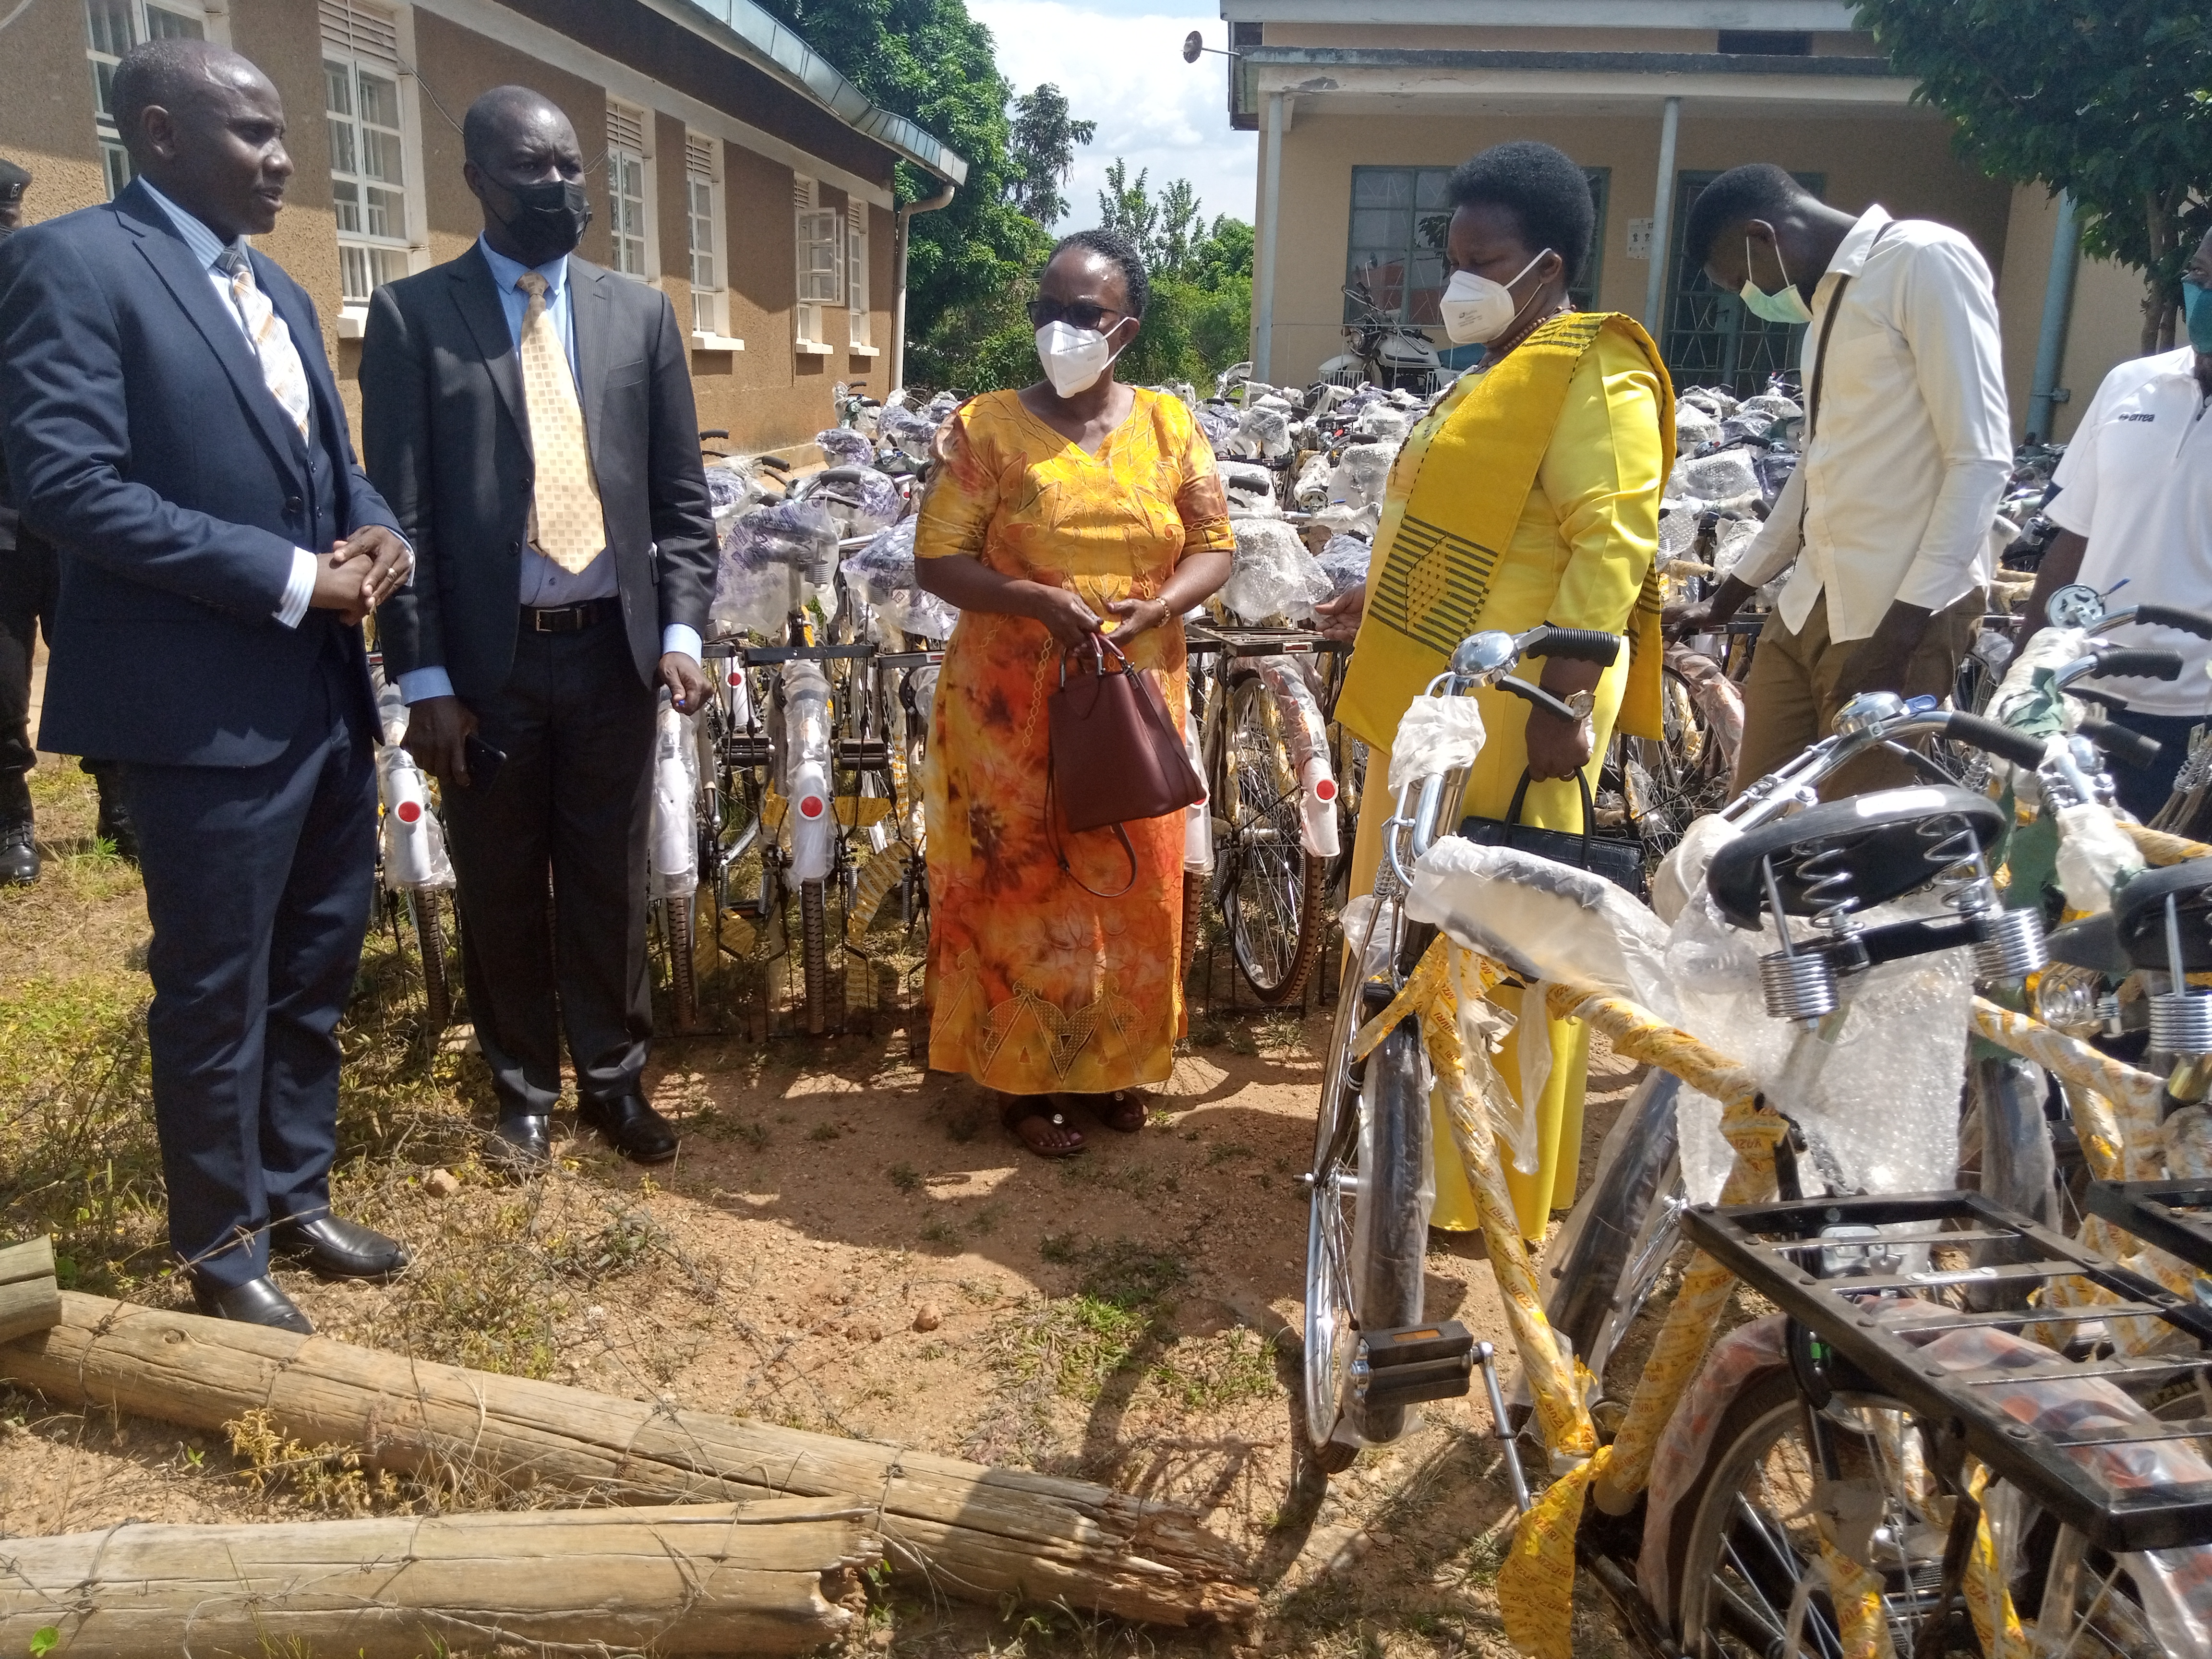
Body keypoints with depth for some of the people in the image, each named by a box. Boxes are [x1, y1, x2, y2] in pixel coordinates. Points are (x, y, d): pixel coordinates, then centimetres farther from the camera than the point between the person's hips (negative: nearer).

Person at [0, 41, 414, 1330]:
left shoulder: (278, 292, 17)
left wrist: (375, 534, -2)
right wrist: (290, 580, -19)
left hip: (329, 695, 8)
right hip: (208, 706, -8)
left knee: (317, 972, 17)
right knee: (215, 992, 6)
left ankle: (297, 1193, 34)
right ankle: (225, 1242, 24)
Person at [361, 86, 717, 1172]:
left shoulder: (638, 313, 8)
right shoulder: (412, 313, 0)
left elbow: (681, 498, 8)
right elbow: (400, 509, -4)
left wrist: (680, 631, -4)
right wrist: (424, 678, -8)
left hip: (614, 648, 2)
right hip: (487, 658, -1)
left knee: (610, 880, 10)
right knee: (499, 888, 10)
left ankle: (613, 1078, 26)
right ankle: (524, 1089, 27)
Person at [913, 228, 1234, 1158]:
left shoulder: (1168, 426, 4)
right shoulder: (987, 428, -4)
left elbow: (1215, 545, 5)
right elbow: (937, 561, -7)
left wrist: (1159, 605, -15)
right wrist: (1040, 601, -23)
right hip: (1013, 707, -3)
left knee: (1129, 889, 12)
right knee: (1020, 889, 5)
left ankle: (1111, 1062, 32)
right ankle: (1020, 1077, 22)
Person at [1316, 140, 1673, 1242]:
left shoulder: (1593, 377, -11)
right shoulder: (1501, 374, 20)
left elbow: (1612, 545, -20)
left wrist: (1565, 696, -26)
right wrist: (1381, 602, 24)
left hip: (1510, 713, -10)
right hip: (1438, 701, 10)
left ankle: (1496, 1188, 11)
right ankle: (1419, 1140, 31)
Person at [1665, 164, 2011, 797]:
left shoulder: (1925, 259, -9)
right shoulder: (1828, 294, 18)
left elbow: (1982, 459, -16)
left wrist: (1902, 625, -20)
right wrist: (1727, 597, 26)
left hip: (1903, 609, -8)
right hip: (1810, 603, 9)